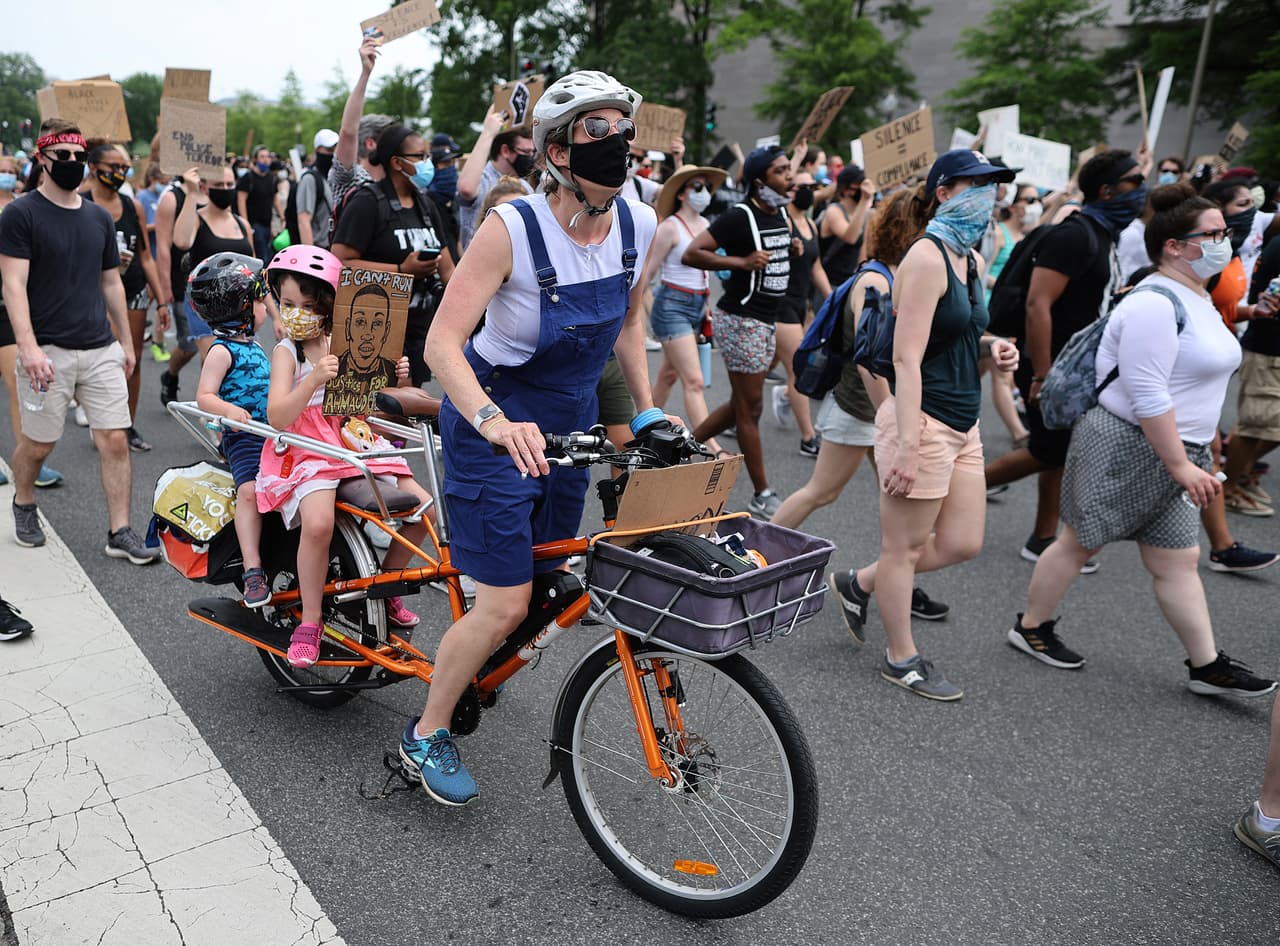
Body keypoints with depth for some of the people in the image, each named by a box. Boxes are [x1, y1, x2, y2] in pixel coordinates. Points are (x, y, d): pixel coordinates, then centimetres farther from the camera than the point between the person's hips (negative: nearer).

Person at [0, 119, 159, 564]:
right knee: (38, 443, 7)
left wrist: (126, 343, 18)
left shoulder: (99, 218, 13)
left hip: (101, 350, 4)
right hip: (49, 351, -4)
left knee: (115, 441, -2)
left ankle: (120, 532, 4)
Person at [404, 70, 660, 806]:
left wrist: (649, 409, 4)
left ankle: (472, 672, 46)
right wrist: (494, 422, -45)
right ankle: (427, 734, 18)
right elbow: (443, 342, -28)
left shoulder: (640, 224, -8)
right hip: (495, 420, -6)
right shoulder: (512, 227, -24)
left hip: (570, 418, 6)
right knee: (506, 606, -9)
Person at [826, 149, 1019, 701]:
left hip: (962, 423, 10)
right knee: (904, 547, 6)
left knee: (962, 543, 14)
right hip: (922, 421, -9)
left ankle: (858, 584, 32)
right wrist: (906, 446, -25)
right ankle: (902, 658, 23)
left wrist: (990, 348, 4)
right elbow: (906, 359, -21)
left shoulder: (971, 258, 13)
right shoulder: (927, 259, -15)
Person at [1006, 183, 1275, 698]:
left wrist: (1193, 455, 23)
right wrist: (1181, 465, -23)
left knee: (1179, 559, 11)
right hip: (1125, 447, -9)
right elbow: (1147, 394, -25)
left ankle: (1207, 667, 18)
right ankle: (1030, 627, 22)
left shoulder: (1196, 297, 13)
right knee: (1080, 541, 5)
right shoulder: (1155, 303, -19)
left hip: (1170, 451, 9)